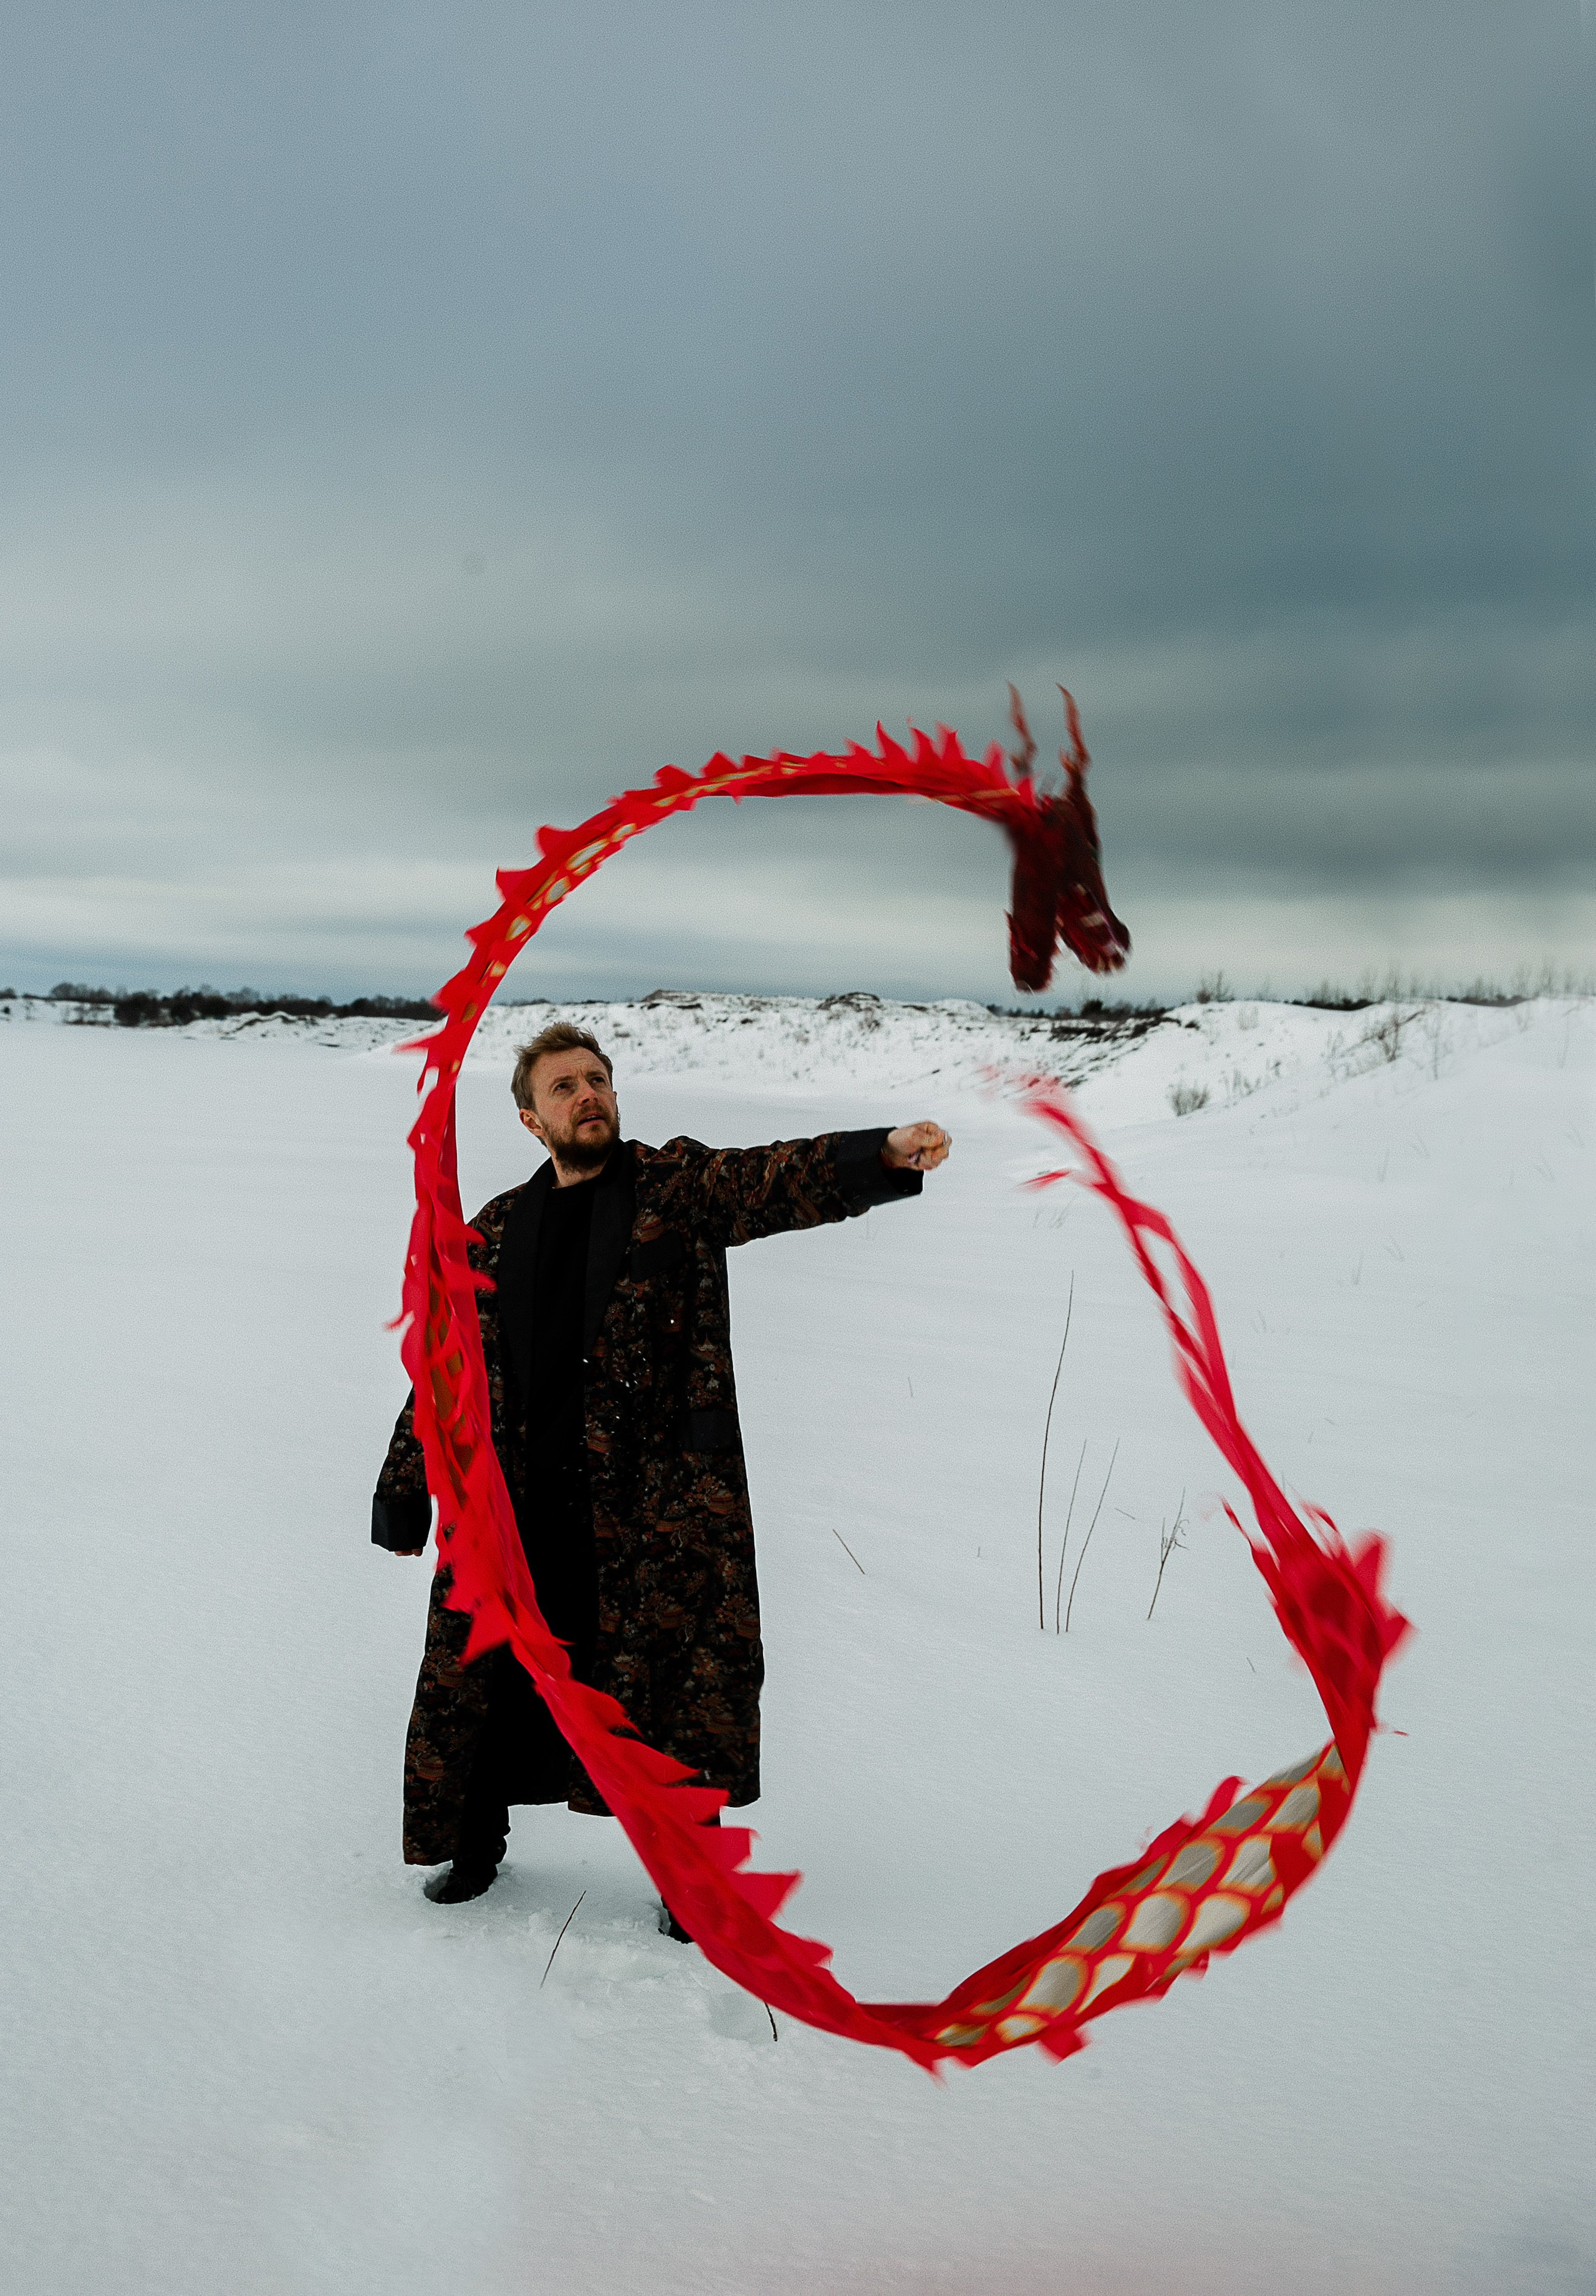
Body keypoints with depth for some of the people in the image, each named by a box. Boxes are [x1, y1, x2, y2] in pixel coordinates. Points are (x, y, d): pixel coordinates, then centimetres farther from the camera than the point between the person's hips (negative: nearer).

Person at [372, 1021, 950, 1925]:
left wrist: (886, 1154, -37)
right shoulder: (495, 1234, 11)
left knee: (682, 1682, 0)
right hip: (518, 1508, 3)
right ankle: (475, 1843, 35)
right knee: (480, 1677, 11)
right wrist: (406, 1495, 13)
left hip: (661, 1500, -3)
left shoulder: (678, 1186, 1)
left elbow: (777, 1180, -17)